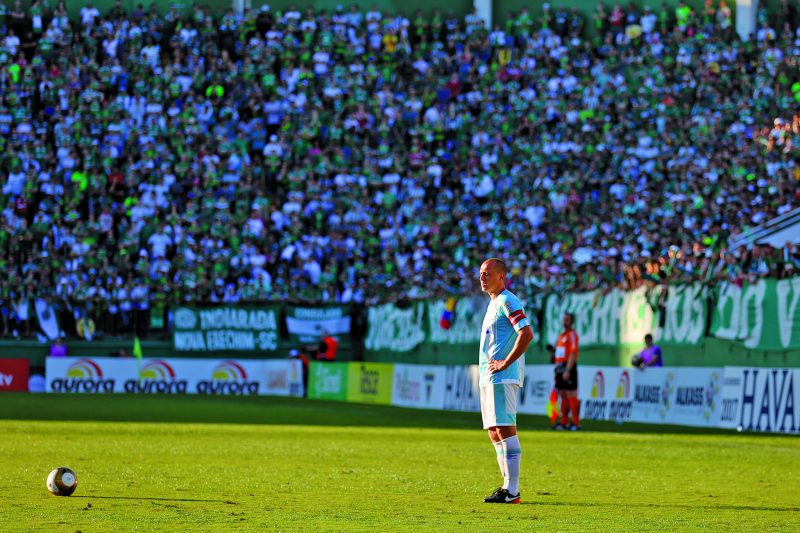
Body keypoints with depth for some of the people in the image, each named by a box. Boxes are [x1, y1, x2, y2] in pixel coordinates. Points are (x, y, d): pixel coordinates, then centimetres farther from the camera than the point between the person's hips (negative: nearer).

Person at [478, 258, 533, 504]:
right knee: (494, 433, 12)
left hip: (502, 376, -11)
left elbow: (526, 334, -22)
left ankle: (512, 491, -14)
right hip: (488, 378, 11)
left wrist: (505, 363, -19)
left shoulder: (507, 301, -11)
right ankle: (507, 485, 17)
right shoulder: (493, 303, 20)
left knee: (505, 429, -12)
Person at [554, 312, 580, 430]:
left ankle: (576, 423, -10)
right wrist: (557, 371, 20)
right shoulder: (561, 336, 20)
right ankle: (564, 422, 13)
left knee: (571, 395, -10)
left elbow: (573, 354, -16)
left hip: (568, 367, -9)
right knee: (563, 396, 10)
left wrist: (567, 370, -22)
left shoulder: (572, 334, -8)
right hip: (560, 367, 9)